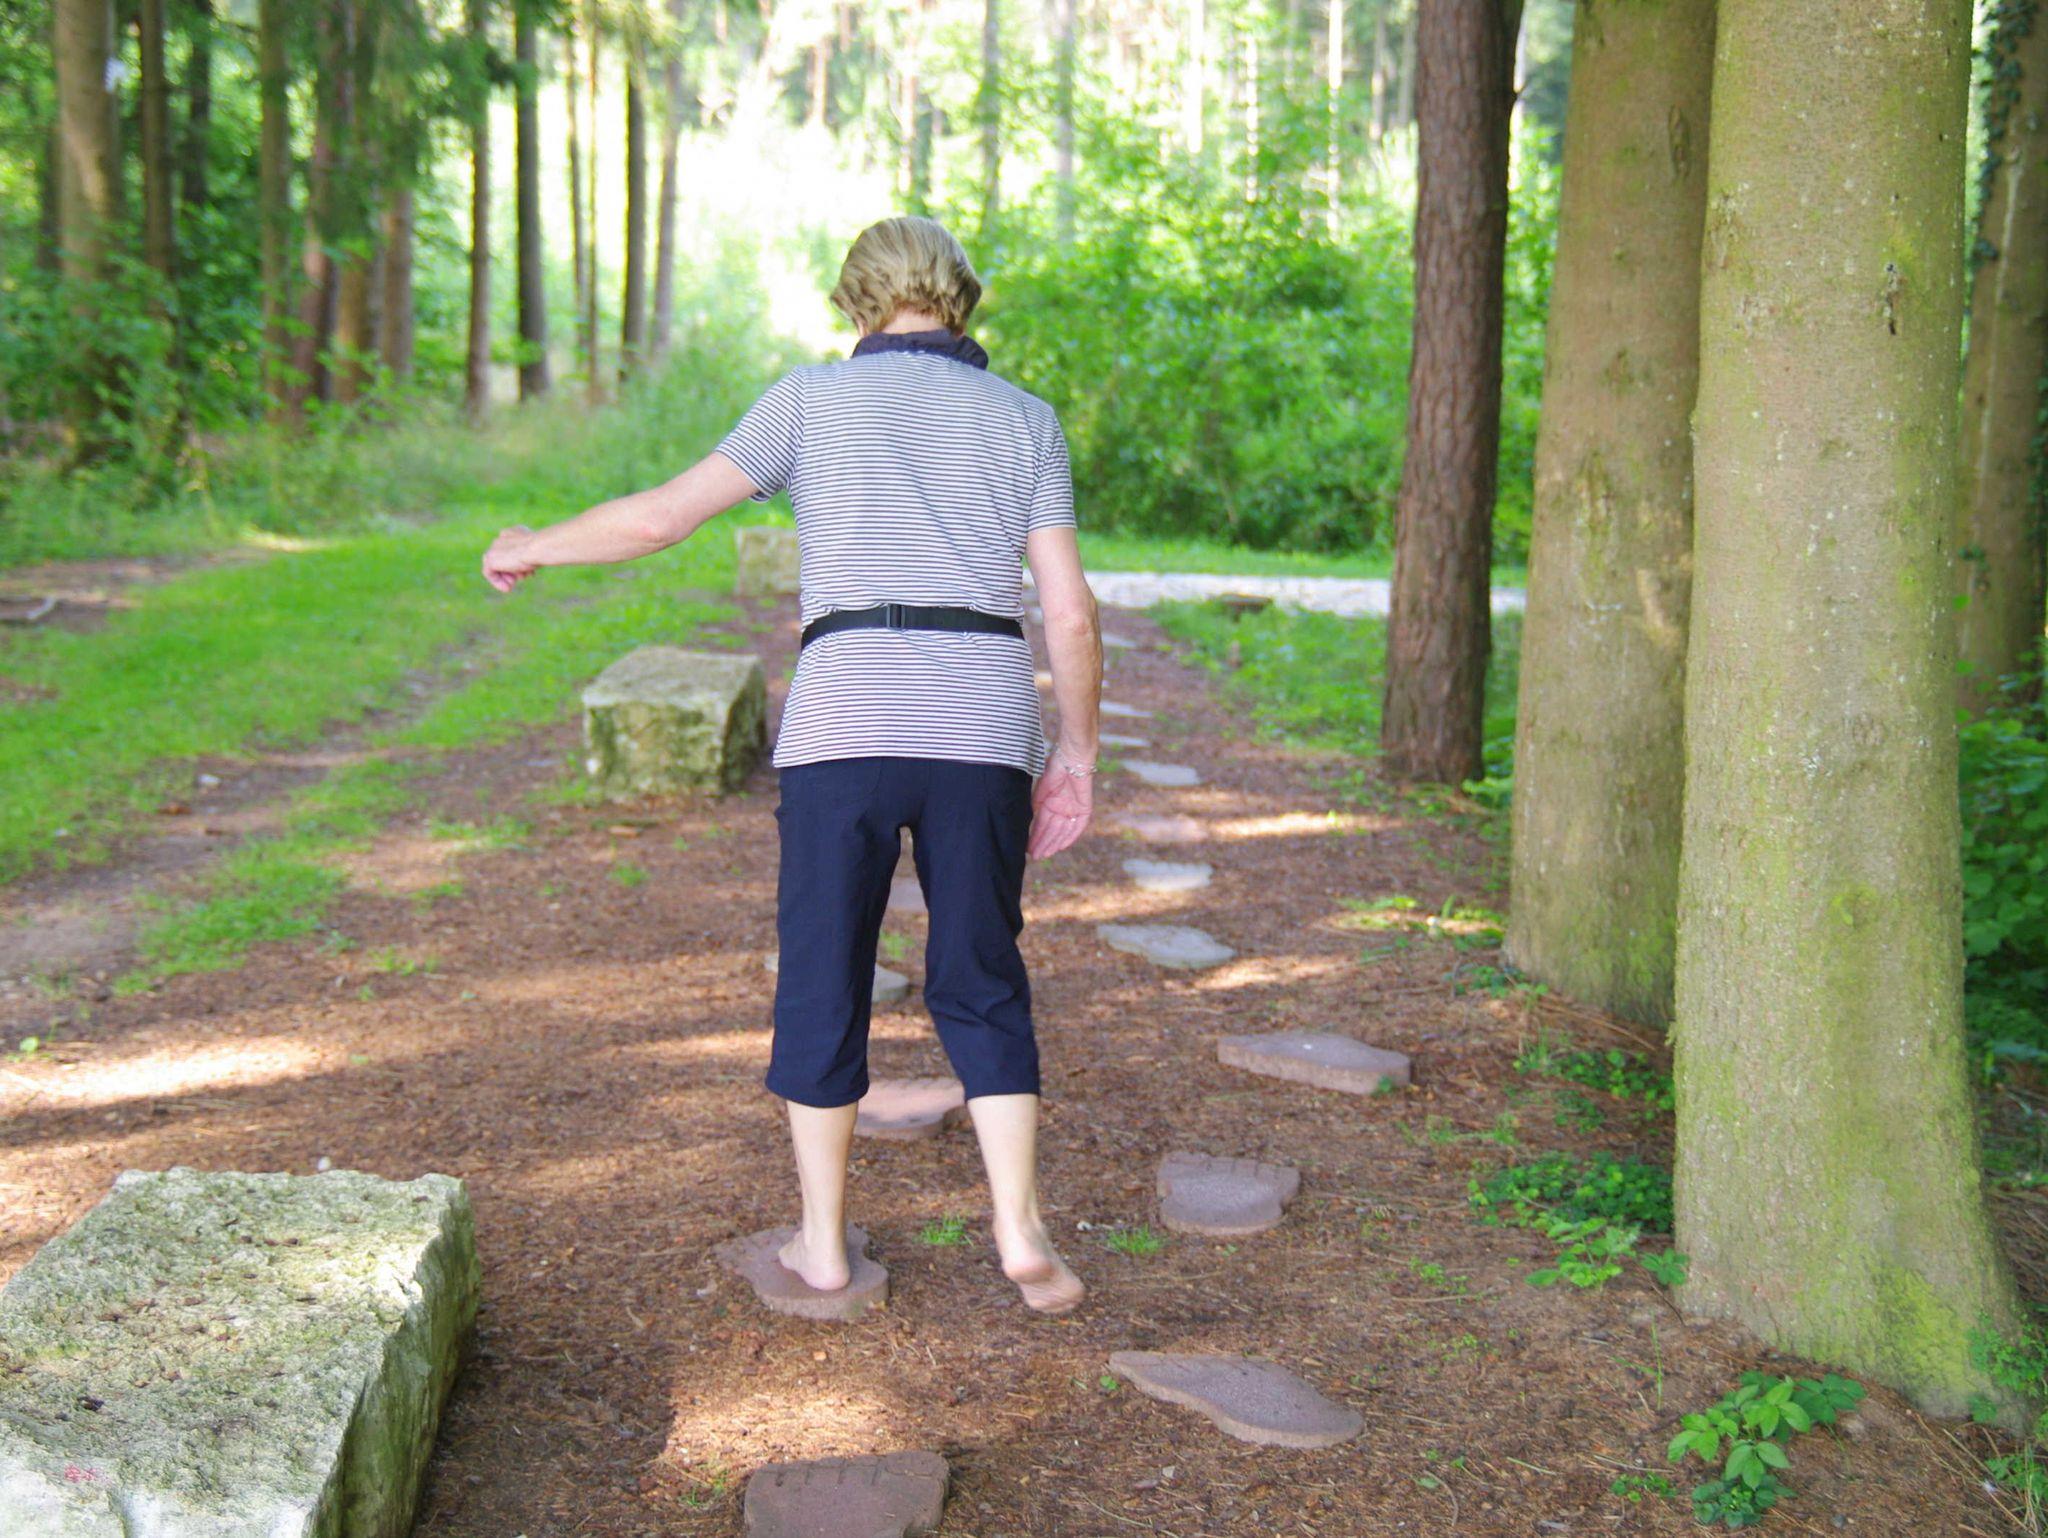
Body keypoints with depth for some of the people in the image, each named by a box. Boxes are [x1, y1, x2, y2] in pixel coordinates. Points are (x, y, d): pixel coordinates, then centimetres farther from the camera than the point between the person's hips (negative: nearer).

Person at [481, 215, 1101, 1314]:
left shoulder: (814, 398, 9)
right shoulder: (1025, 420, 13)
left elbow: (662, 515, 5)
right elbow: (1071, 614, 6)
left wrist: (532, 548, 21)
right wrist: (1077, 749, 17)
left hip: (844, 720, -1)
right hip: (983, 730, 2)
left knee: (823, 978, 12)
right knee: (982, 984, 13)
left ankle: (823, 1238, 20)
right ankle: (1020, 1232, 6)